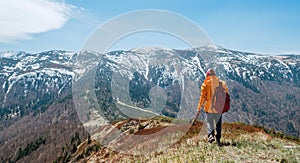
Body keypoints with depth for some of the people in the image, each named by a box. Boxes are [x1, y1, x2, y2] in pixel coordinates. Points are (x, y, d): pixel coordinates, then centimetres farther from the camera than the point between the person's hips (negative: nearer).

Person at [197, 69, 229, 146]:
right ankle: (218, 138, 17)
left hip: (209, 107, -2)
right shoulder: (221, 83, 2)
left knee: (209, 121, 10)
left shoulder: (205, 84, -7)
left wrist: (199, 107, -5)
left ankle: (211, 135, -9)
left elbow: (202, 96, -9)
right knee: (218, 123, 14)